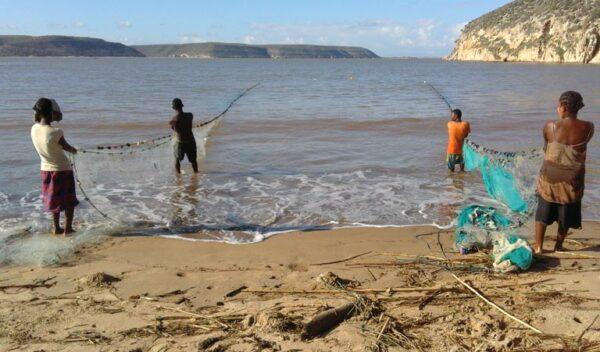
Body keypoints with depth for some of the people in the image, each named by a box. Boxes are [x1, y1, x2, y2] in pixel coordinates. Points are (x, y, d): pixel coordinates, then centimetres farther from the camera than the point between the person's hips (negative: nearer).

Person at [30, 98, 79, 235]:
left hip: (46, 169, 6)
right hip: (63, 169, -6)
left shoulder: (34, 129, -11)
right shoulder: (56, 132, -27)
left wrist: (36, 116, 7)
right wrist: (74, 150, 11)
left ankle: (57, 228, 27)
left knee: (54, 199, 21)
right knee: (69, 200, 11)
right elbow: (67, 147, -8)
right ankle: (67, 228, 14)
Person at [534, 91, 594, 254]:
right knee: (566, 214, 18)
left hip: (550, 176, -1)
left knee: (543, 211, 15)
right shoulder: (588, 128, -12)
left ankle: (538, 247, 18)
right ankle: (558, 246, 30)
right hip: (573, 179, 1)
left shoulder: (550, 127, -15)